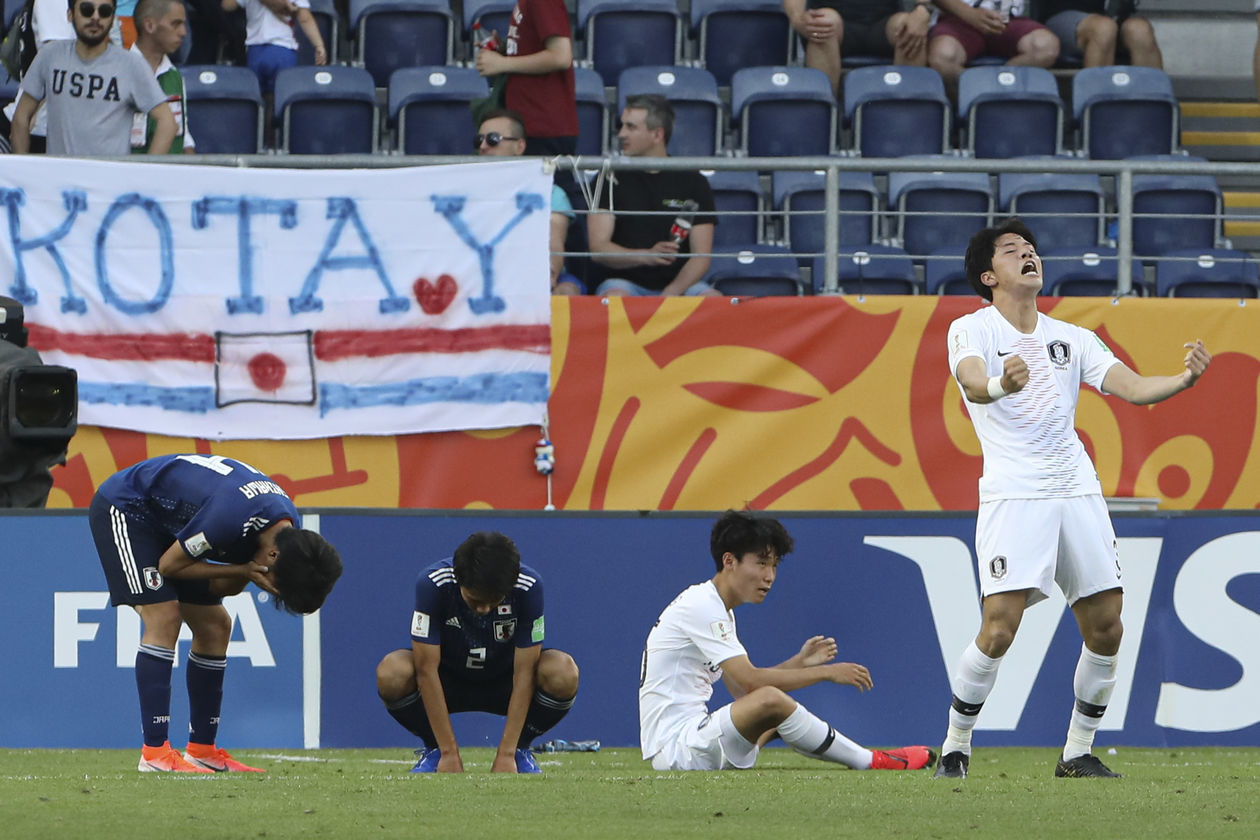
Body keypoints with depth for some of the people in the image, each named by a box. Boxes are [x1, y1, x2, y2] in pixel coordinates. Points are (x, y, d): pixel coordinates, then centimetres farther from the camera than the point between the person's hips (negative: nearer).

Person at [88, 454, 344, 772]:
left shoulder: (289, 530, -11)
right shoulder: (230, 516, -38)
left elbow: (224, 587, -2)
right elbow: (169, 565, -23)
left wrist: (248, 573, -25)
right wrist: (243, 571, -28)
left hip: (166, 524, 9)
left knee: (215, 625, 4)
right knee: (164, 616, -21)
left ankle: (202, 749, 11)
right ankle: (155, 752, -22)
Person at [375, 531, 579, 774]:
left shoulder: (528, 587, -26)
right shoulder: (432, 583, -28)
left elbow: (524, 673, -24)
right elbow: (427, 670, -27)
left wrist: (506, 754, -27)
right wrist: (449, 753, -28)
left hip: (503, 681, 0)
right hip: (450, 679, 0)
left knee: (563, 673, -32)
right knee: (391, 673, -33)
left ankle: (520, 748, -2)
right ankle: (434, 749, -3)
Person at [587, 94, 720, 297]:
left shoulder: (693, 183, 7)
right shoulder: (610, 180, 5)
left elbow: (701, 257, 1)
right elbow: (598, 249, -4)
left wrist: (671, 294, -18)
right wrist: (647, 256, -22)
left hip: (679, 283, 1)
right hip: (625, 280, -1)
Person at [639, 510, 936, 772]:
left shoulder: (716, 609, 18)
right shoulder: (701, 607, -14)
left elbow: (741, 688, 17)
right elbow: (750, 681, -21)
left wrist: (800, 663, 5)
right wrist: (827, 673, -15)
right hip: (673, 749, -11)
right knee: (771, 701, -27)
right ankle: (870, 762, -15)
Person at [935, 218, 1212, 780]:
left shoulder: (1073, 338, 14)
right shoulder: (971, 331, 0)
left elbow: (1131, 388, 3)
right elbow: (971, 383, -21)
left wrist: (1183, 379, -18)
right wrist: (1000, 385, -45)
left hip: (1077, 491, 5)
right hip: (1012, 496, -5)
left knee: (1105, 628, 0)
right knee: (999, 629, -15)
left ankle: (1078, 753, 15)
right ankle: (954, 750, 1)